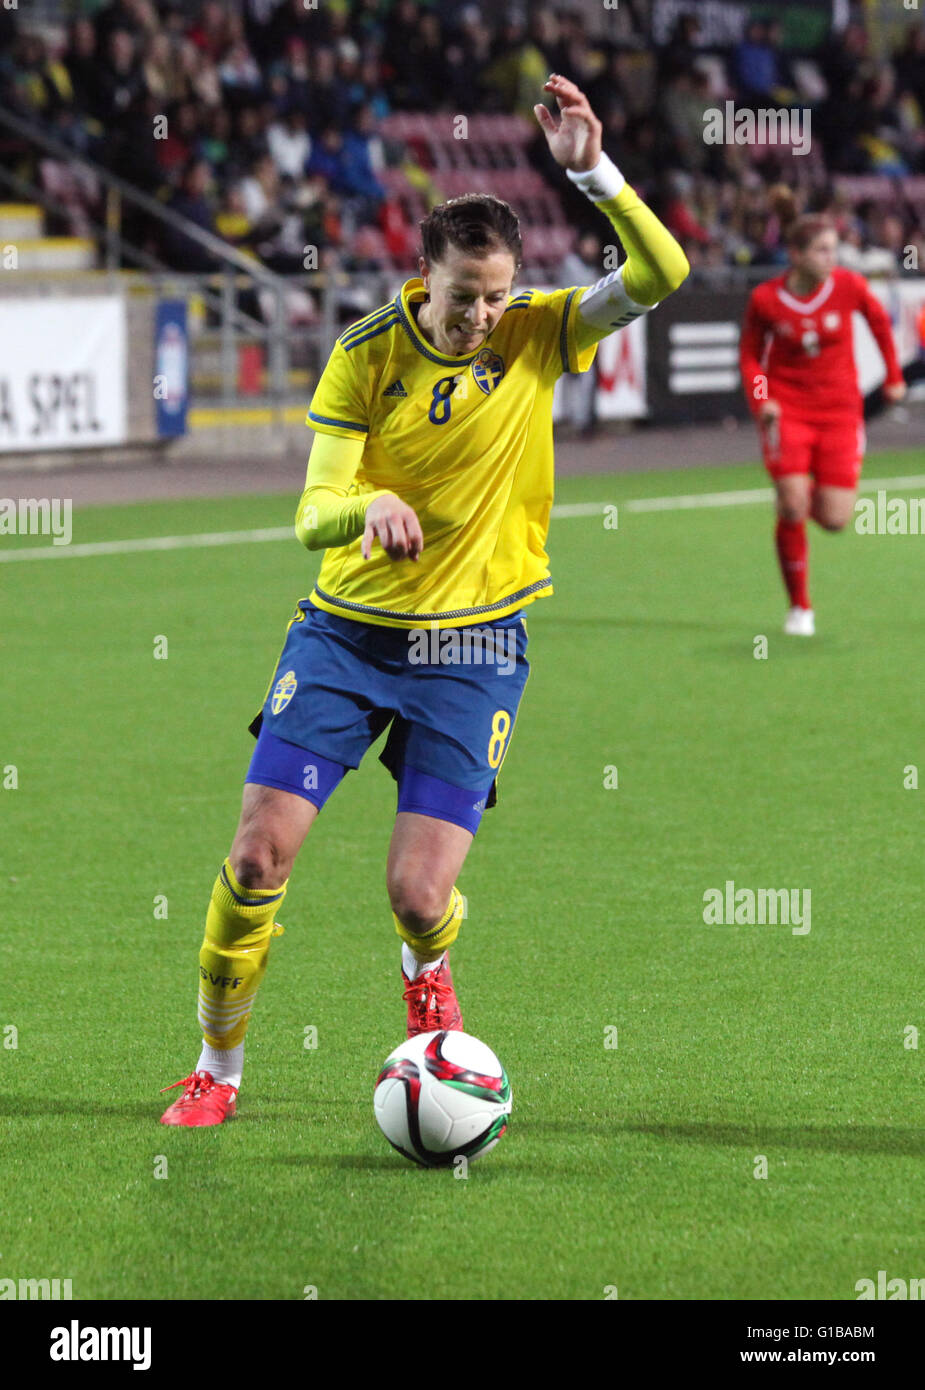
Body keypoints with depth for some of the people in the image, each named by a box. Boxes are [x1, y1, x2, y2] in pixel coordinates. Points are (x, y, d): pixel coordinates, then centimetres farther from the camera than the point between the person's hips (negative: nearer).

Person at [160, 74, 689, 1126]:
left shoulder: (536, 336, -4)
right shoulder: (366, 353, -6)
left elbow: (660, 274, -17)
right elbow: (314, 511, -9)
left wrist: (592, 172, -30)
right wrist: (367, 505, -33)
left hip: (471, 649, 0)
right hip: (347, 631, 0)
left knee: (419, 893, -10)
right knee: (259, 852, -10)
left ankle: (426, 969, 30)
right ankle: (216, 1068, 10)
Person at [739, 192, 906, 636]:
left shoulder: (848, 286, -10)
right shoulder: (765, 300, -11)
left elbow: (879, 320, 11)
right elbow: (750, 354, 4)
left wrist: (893, 375, 17)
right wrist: (761, 401, -12)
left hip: (840, 411, 1)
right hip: (787, 411, -1)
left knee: (834, 519, -6)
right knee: (792, 508, -17)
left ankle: (813, 496, 34)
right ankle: (799, 607, -1)